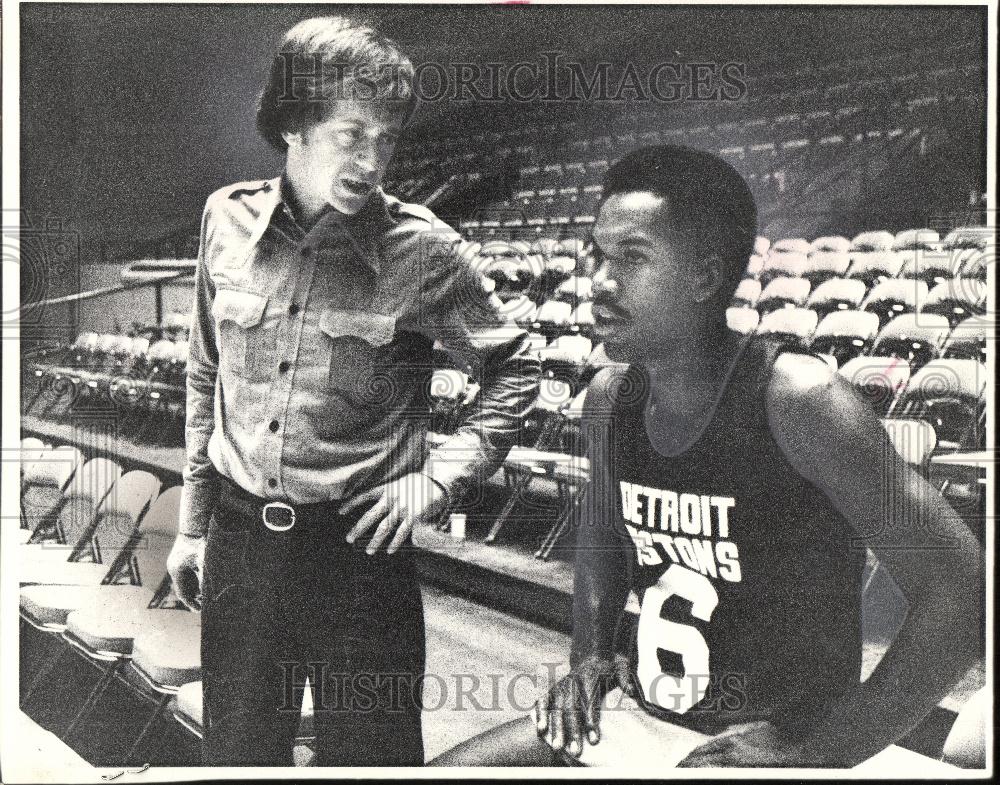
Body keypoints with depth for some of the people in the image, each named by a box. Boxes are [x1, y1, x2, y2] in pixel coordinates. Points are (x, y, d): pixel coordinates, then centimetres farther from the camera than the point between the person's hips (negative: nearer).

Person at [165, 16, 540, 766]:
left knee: (369, 756, 10)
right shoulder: (229, 220, 0)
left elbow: (515, 370, 2)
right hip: (240, 543, 4)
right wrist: (193, 523, 14)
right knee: (236, 753, 19)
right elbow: (207, 379, 11)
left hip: (359, 546, -3)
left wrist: (439, 479, -9)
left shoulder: (424, 251, -11)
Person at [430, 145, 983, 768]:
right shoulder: (610, 398, -1)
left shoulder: (795, 397, -21)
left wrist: (820, 750, -19)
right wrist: (591, 650, 3)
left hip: (770, 739, -5)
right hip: (634, 714, 6)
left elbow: (962, 594, -20)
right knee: (441, 771, 1)